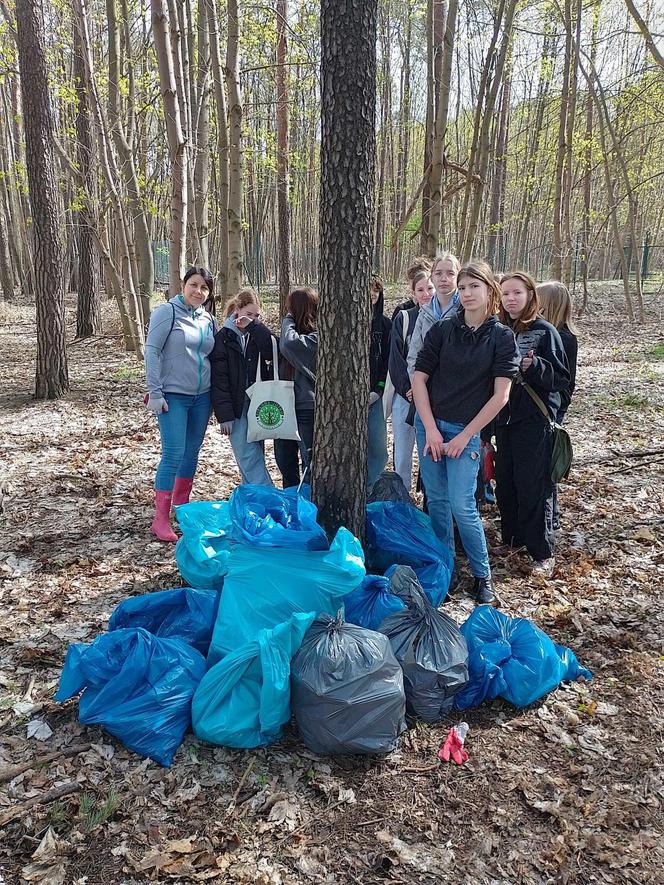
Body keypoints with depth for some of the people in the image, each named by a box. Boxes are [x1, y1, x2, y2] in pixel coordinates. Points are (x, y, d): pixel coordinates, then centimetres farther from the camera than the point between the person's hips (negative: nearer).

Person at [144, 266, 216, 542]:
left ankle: (181, 504, 30)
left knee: (192, 452, 13)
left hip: (202, 397, 6)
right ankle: (161, 519, -3)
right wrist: (155, 392, -14)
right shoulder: (167, 312, -8)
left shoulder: (208, 319, 9)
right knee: (173, 454, -10)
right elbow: (151, 352, -11)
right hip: (173, 397, -6)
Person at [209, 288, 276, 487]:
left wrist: (254, 325, -16)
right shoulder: (223, 338, -2)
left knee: (254, 458, 9)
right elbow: (219, 379, -5)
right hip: (236, 409, -3)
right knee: (248, 459, -8)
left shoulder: (261, 334, 7)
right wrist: (224, 415, -11)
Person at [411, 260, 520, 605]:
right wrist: (430, 430, -8)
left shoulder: (502, 337, -4)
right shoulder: (442, 329, 1)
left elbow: (500, 395, -8)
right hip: (429, 424, 3)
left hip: (466, 431, -2)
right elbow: (419, 378, 0)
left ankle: (482, 575, 12)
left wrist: (465, 436, -10)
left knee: (462, 507, -6)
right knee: (437, 501, 9)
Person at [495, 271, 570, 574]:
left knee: (533, 487, -3)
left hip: (535, 421, -6)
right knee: (505, 484, 12)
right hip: (505, 418, 6)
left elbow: (562, 378, -9)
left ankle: (542, 552, 8)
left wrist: (535, 366, -24)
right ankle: (511, 538, 28)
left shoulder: (545, 332, -7)